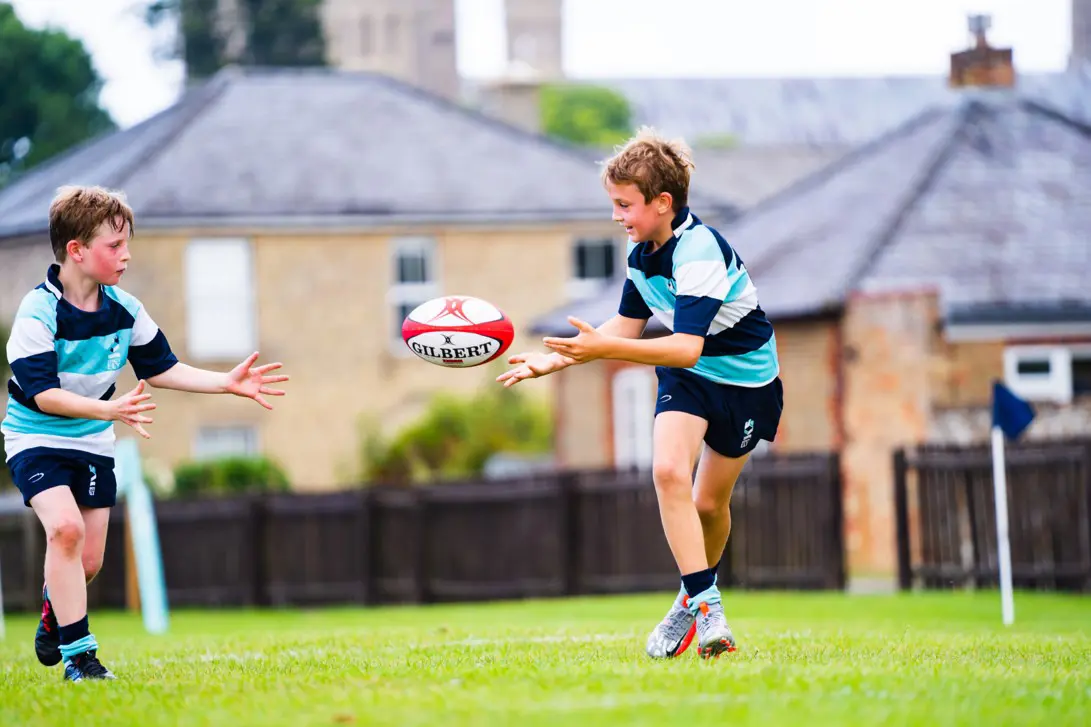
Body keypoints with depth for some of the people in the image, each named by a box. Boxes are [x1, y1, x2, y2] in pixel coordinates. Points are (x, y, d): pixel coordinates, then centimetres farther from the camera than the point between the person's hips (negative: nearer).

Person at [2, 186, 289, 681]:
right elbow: (43, 394, -28)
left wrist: (227, 383, -2)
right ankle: (78, 655, -20)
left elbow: (161, 369, 8)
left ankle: (55, 607, 42)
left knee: (88, 560, 6)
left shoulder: (124, 311, -4)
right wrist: (111, 410, -40)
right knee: (65, 527, -27)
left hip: (92, 445, 6)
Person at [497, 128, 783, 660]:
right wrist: (557, 359, 0)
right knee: (668, 470, -21)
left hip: (746, 379, -5)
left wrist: (604, 349, -46)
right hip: (686, 376, 5)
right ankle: (703, 605, -19)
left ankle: (698, 595, 34)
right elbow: (628, 326, 10)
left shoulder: (699, 252, -31)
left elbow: (687, 348, -40)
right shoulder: (641, 252, -5)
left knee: (709, 503, 5)